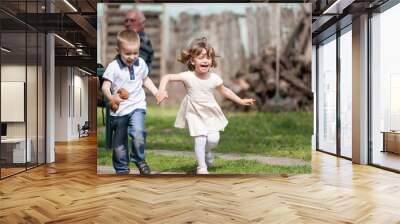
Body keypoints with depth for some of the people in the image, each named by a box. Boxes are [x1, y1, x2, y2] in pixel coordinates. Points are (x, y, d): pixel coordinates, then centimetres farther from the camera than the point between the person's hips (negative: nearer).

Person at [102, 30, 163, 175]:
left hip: (137, 105, 1)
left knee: (138, 133, -23)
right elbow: (105, 86, -18)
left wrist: (156, 92, 6)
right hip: (119, 108, -1)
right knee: (119, 141, 11)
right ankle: (122, 168, 31)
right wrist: (111, 97, -38)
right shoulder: (113, 67, -13)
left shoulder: (141, 63, -1)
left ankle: (139, 159, 2)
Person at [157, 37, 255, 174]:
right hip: (195, 114, -2)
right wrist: (162, 91, -36)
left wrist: (241, 101, 11)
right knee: (200, 140, -10)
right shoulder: (188, 77, -17)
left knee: (214, 139, -7)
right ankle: (201, 167, 11)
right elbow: (167, 77, -18)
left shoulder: (214, 78, -8)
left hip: (211, 113, 3)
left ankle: (207, 151, 30)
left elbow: (224, 91, 8)